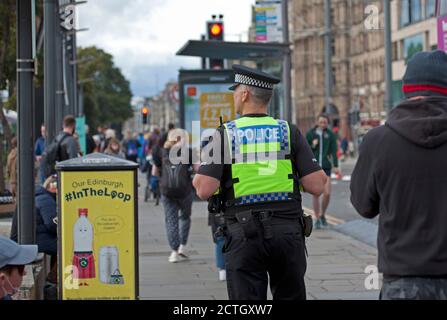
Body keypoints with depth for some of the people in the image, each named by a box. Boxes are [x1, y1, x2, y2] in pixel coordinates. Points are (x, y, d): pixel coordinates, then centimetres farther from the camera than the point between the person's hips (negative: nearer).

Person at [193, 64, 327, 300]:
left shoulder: (225, 135, -4)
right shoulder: (289, 132, 1)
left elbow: (204, 191, -11)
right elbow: (316, 186, -4)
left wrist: (198, 174, 10)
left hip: (243, 235, -2)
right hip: (288, 231, 2)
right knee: (291, 295, 14)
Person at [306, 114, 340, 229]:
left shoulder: (330, 135, 4)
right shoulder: (310, 134, 2)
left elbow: (334, 151, 1)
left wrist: (336, 166, -7)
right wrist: (312, 146, -13)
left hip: (326, 167, 1)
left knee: (327, 193, -6)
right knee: (315, 194, -1)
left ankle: (322, 215, 18)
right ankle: (317, 219, 10)